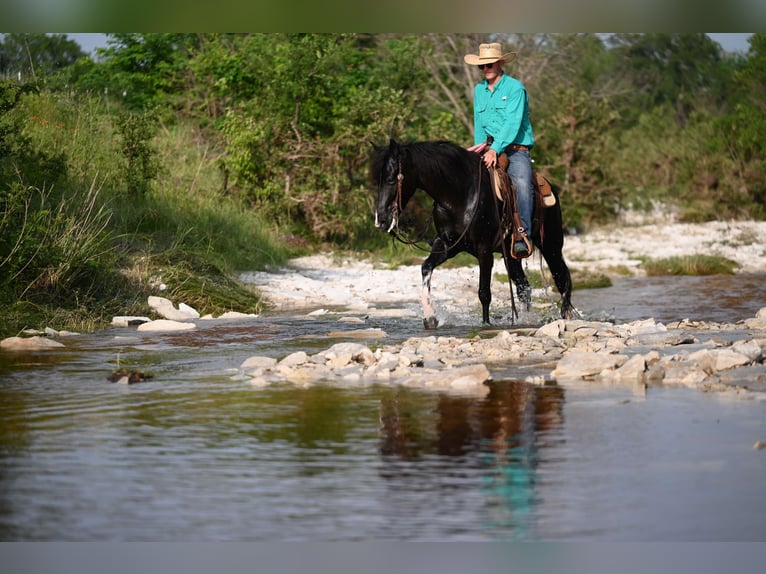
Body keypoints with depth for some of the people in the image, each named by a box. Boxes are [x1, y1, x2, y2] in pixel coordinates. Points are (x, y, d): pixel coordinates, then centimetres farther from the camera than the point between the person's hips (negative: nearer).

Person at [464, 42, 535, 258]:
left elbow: (513, 123, -16)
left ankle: (522, 236, -42)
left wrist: (496, 148, -25)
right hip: (490, 148, 7)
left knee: (522, 182, -32)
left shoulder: (515, 88, -5)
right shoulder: (479, 90, 14)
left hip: (515, 149, -7)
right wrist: (481, 146, 4)